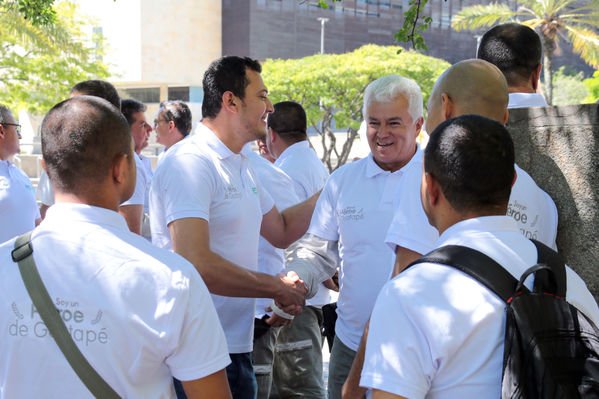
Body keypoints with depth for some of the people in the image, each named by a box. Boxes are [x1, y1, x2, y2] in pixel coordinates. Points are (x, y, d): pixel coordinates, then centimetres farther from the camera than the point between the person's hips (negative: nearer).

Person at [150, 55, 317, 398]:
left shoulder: (241, 167, 15)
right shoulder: (190, 163, -17)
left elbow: (281, 231, 25)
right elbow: (194, 264, -27)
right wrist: (277, 287, -17)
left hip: (237, 345, 9)